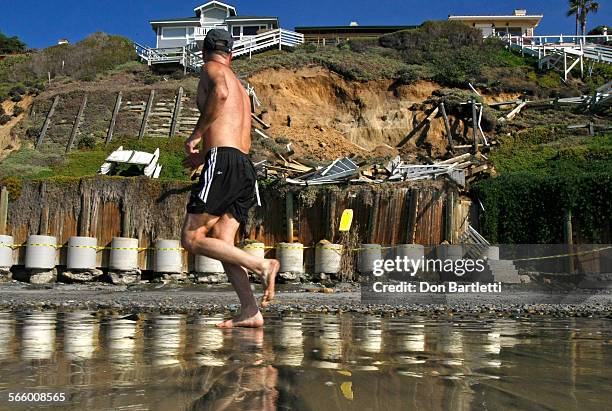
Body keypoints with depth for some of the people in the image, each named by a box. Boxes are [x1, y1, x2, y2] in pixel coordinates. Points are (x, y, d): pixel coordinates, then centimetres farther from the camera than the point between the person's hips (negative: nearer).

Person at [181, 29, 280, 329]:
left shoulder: (212, 68, 7)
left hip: (222, 162, -8)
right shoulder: (241, 88, 31)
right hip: (246, 167, 8)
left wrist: (197, 134, -9)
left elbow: (220, 92, -18)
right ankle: (250, 311, -9)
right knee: (221, 244, 2)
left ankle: (261, 265, -18)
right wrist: (203, 156, 47)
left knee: (191, 238, -7)